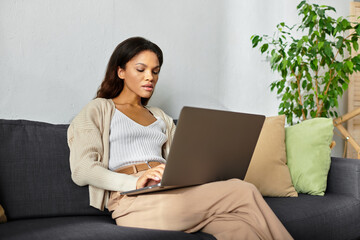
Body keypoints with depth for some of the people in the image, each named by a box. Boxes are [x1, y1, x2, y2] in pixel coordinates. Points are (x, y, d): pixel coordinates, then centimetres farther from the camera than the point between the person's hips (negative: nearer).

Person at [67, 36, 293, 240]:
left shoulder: (160, 118, 31)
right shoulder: (99, 110, 13)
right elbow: (82, 170, -2)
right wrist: (134, 181, -18)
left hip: (172, 193, 5)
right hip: (134, 201, -5)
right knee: (244, 193, -24)